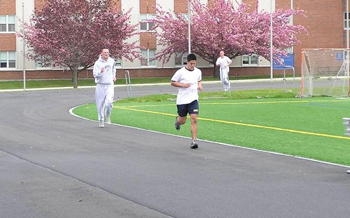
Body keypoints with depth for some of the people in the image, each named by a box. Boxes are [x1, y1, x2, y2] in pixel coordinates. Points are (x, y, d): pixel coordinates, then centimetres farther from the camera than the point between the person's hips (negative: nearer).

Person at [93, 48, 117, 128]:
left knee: (109, 102, -17)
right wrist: (101, 72, -33)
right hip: (100, 86, -2)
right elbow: (95, 75, -16)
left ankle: (107, 115, 10)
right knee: (100, 104, 2)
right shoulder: (98, 63, -7)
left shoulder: (112, 61, 6)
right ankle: (101, 120, 19)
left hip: (110, 85, 2)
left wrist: (114, 76, 21)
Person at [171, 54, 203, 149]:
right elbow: (172, 82, -3)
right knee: (182, 121, 10)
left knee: (194, 119, -12)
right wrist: (183, 85, -16)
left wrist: (199, 86, 2)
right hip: (182, 100, -2)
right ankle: (177, 120, 49)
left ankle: (194, 141, -10)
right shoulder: (181, 72, -9)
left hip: (193, 99, 2)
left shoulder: (198, 72, 5)